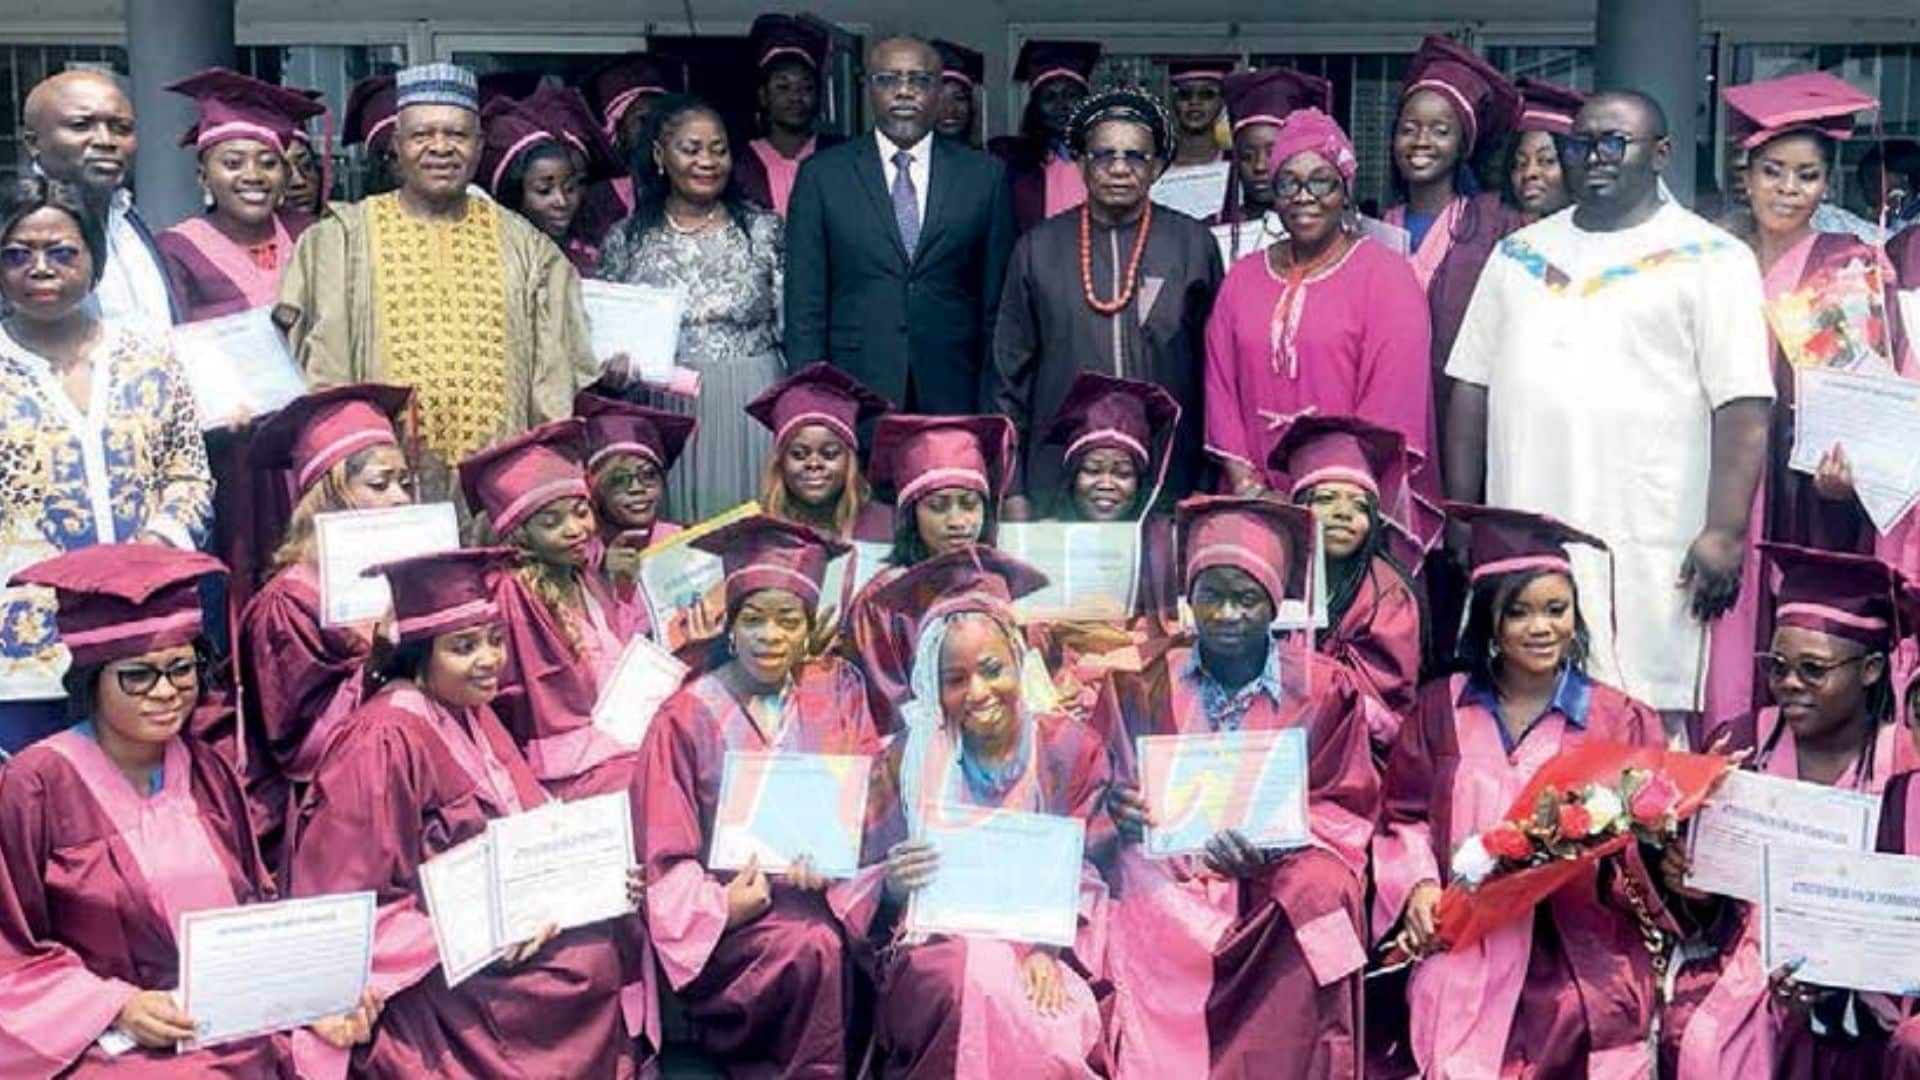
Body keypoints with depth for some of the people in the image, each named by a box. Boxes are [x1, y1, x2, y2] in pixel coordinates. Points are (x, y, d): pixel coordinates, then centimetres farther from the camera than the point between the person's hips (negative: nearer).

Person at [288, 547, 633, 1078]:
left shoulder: (473, 716, 8)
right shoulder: (385, 741, -17)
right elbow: (358, 906, -17)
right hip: (425, 971, -8)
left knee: (610, 931, -10)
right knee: (587, 960, -20)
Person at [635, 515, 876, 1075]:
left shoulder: (838, 688, 8)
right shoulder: (688, 716, 1)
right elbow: (665, 854, 1)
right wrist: (719, 907, -15)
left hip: (820, 892, 3)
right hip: (732, 903, -3)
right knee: (814, 948, -30)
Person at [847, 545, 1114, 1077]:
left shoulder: (1071, 749, 6)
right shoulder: (904, 763, 6)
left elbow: (1087, 877, 3)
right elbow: (868, 892, 5)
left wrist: (1048, 950, -16)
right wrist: (893, 888, -19)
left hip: (1042, 948, 0)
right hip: (938, 947, 0)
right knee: (977, 986, -34)